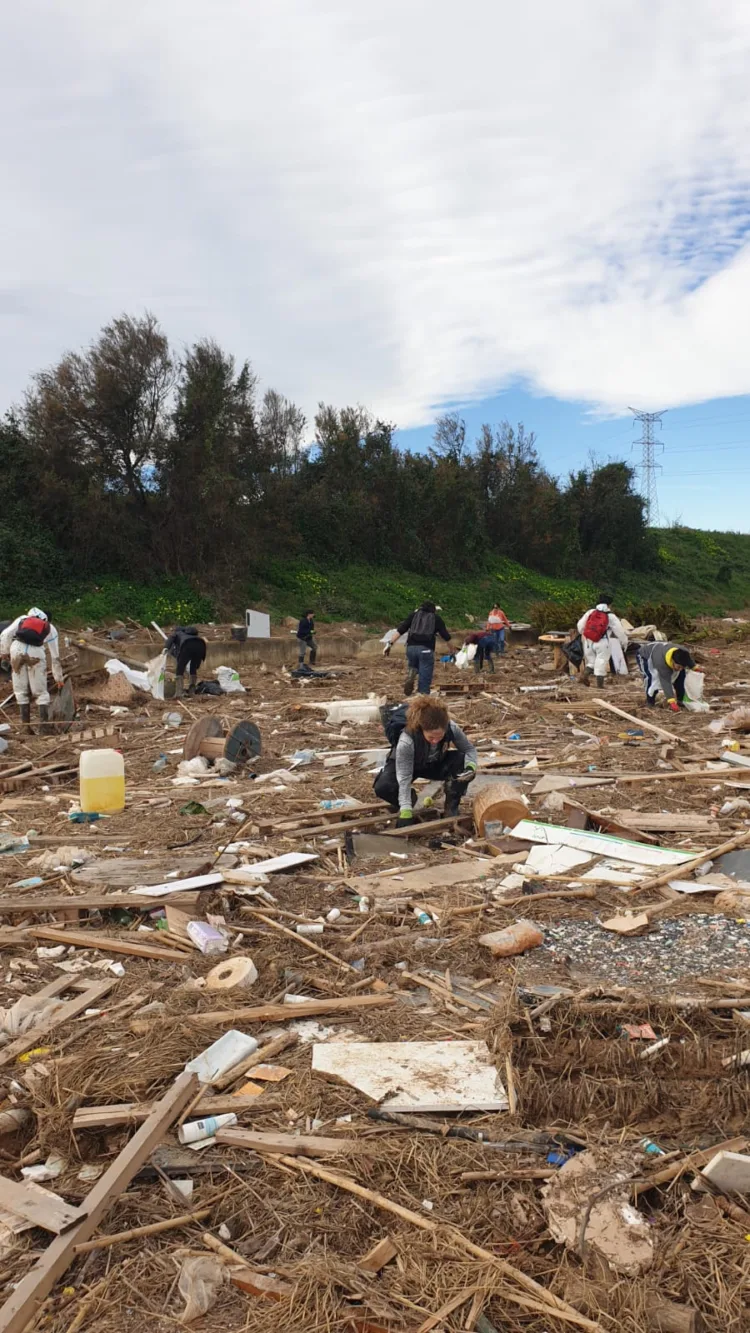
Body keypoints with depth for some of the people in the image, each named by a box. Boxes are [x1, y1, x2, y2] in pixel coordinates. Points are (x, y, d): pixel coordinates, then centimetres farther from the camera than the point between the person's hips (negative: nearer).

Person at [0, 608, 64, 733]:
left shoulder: (23, 618, 28)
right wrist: (59, 678, 33)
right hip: (36, 652, -1)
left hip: (17, 648, 1)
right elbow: (55, 656, 27)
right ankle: (45, 726, 4)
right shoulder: (51, 629, 26)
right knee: (41, 692, 11)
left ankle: (26, 725, 12)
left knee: (21, 691, 13)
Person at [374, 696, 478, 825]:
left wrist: (471, 766, -38)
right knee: (383, 788, -32)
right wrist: (405, 812, -42)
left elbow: (469, 749, -15)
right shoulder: (406, 741, -40)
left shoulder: (452, 728, -31)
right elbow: (404, 779, -36)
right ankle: (409, 797, 4)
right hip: (404, 764, -2)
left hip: (435, 763, 2)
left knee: (464, 764, -28)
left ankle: (451, 807, -4)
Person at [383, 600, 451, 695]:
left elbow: (400, 630, 8)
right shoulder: (437, 618, 17)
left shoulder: (414, 614, 19)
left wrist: (390, 644, 4)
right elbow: (446, 637, 20)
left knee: (414, 667, 28)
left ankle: (411, 674, -4)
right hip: (426, 650, -2)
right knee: (424, 680, 3)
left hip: (411, 647, 2)